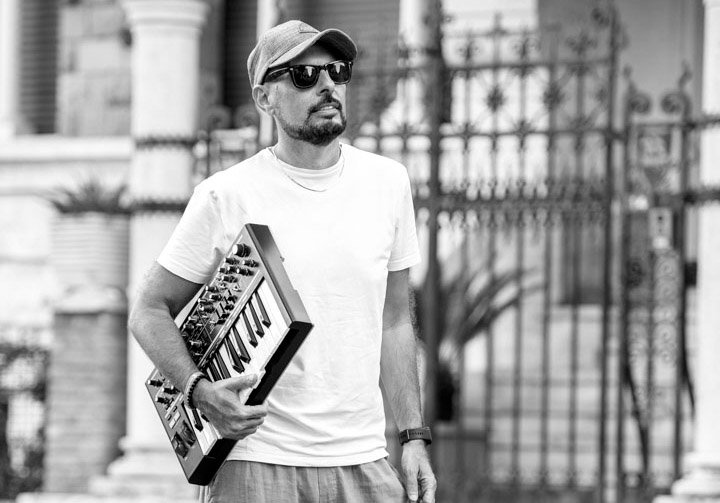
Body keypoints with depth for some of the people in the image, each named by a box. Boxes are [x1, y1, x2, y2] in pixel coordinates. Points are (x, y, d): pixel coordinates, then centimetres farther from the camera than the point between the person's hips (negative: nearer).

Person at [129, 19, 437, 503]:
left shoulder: (388, 182, 7)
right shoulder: (226, 196, -5)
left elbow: (394, 322, 13)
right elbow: (150, 310, 1)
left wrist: (414, 437, 8)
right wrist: (199, 390, -15)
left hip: (363, 462, 3)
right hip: (255, 462, -3)